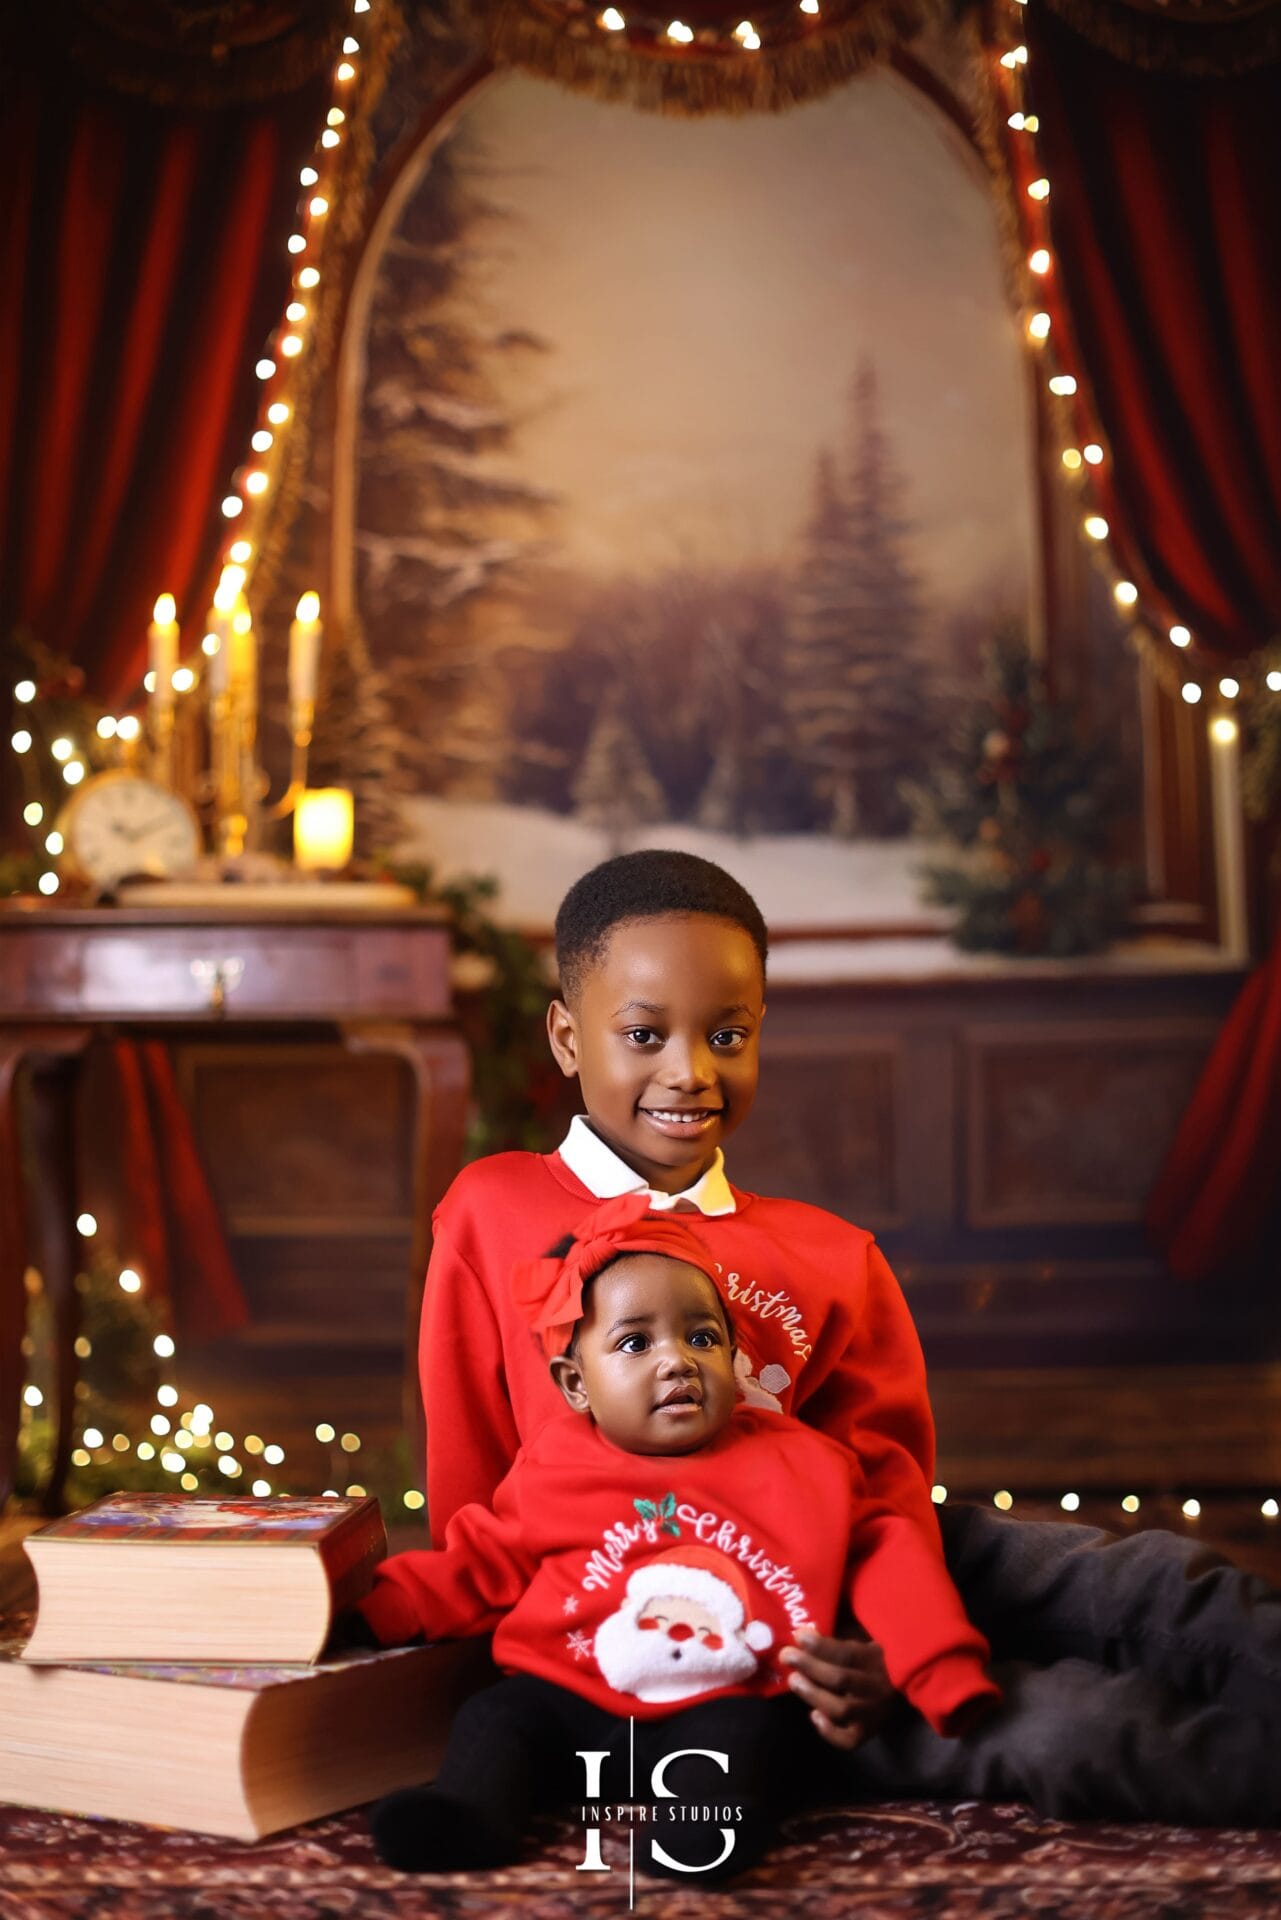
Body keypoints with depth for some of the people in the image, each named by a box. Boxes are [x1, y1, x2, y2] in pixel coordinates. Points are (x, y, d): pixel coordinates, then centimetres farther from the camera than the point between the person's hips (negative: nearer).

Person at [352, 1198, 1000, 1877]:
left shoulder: (798, 1465, 5)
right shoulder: (554, 1470, 5)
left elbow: (880, 1553, 7)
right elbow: (483, 1567, 12)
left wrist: (942, 1668, -6)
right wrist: (379, 1601, -3)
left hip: (724, 1710, -2)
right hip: (572, 1705, 2)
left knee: (745, 1731, -30)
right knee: (501, 1712, -19)